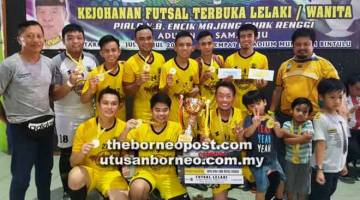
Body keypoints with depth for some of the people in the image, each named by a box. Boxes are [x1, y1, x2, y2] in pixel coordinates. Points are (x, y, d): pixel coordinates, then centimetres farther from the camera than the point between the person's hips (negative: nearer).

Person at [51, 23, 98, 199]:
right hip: (66, 116, -4)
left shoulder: (91, 59, 3)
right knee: (67, 153, 8)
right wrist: (70, 83, -28)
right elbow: (54, 95, -12)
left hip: (89, 113, 4)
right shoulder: (57, 62, -11)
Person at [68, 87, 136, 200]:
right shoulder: (84, 128, -10)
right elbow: (73, 162, -5)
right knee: (75, 178, -32)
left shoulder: (124, 127, -9)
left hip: (111, 173, 0)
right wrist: (81, 153, -27)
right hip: (88, 170, 0)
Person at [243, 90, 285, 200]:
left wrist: (276, 127, -22)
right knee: (262, 187, -3)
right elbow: (246, 134, -27)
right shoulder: (249, 119, -10)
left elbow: (280, 135, 0)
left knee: (281, 179, 24)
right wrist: (255, 124, -45)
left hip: (272, 157, 6)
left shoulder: (271, 118, 2)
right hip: (257, 159, -5)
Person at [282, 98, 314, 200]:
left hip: (304, 161, -1)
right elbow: (287, 141, -19)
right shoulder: (287, 124, -8)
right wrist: (301, 137, -20)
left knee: (303, 188, 14)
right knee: (290, 186, 16)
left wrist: (291, 134, -20)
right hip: (290, 160, 1)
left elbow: (308, 137, -26)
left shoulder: (308, 124, -9)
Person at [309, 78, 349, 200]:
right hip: (324, 168, -7)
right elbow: (320, 145, -22)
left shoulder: (342, 119, 6)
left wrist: (343, 164, 16)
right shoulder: (320, 118, -18)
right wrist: (319, 169, -24)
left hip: (336, 167, 8)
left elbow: (343, 144, 13)